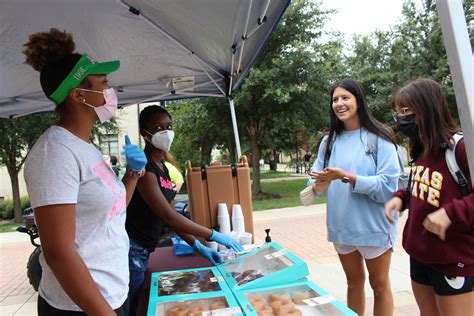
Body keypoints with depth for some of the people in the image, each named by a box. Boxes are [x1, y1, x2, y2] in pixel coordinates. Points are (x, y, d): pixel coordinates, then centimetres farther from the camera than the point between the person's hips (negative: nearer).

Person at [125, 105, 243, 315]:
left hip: (143, 252, 9)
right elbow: (167, 216, -24)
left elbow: (171, 215, 11)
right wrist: (213, 235, -20)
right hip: (132, 251, -9)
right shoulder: (144, 167, -18)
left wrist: (198, 247, 5)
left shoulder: (162, 167, 10)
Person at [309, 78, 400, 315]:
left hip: (373, 226, -4)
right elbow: (315, 181, 2)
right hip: (341, 226, 5)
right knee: (353, 282, 22)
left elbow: (388, 185, -19)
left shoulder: (379, 138, -11)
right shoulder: (329, 141, 4)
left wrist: (346, 176, -26)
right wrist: (320, 185, -21)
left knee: (379, 284, 15)